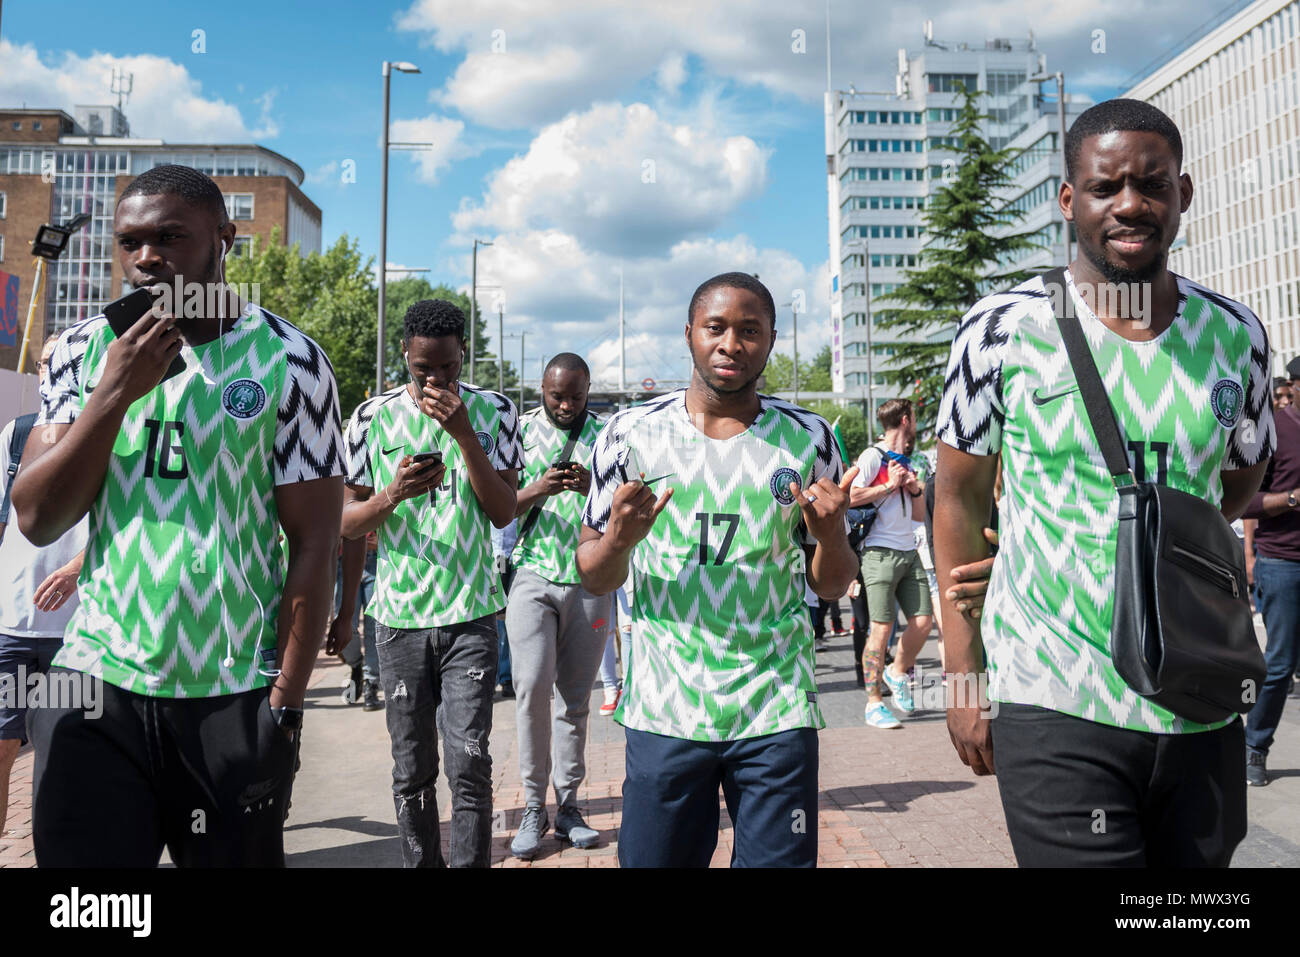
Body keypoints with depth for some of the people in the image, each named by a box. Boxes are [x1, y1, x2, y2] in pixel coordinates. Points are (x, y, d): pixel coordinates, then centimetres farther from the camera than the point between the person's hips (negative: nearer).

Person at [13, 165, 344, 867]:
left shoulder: (288, 360, -5)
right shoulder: (84, 350, 6)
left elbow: (314, 541, -7)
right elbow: (37, 519, 0)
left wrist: (285, 702, -11)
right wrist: (115, 393, -12)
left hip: (233, 698, -2)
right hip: (96, 679, 3)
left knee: (239, 855, 12)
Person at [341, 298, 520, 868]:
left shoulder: (493, 412, 0)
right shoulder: (373, 417, 2)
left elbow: (504, 512, -6)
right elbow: (345, 522, 4)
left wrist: (462, 433, -16)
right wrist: (392, 495, -17)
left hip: (471, 613, -1)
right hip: (399, 615, 2)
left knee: (469, 763, -5)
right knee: (411, 769, 11)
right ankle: (420, 862, 28)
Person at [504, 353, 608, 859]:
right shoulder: (520, 430, 5)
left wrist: (592, 488, -16)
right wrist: (538, 489, -16)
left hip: (590, 580, 1)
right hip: (533, 575, -1)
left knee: (576, 698, 6)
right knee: (533, 686, -10)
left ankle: (568, 805, 17)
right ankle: (533, 807, 4)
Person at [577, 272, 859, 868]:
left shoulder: (808, 438, 1)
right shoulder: (631, 434, -1)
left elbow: (831, 587, 7)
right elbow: (594, 581, 4)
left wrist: (831, 535, -15)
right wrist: (618, 539, -18)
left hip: (776, 713, 1)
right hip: (663, 713, 0)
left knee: (780, 860, 8)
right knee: (652, 857, 10)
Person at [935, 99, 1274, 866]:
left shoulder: (1236, 335, 3)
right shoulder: (1004, 330, -7)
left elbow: (1243, 476, 18)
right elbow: (959, 497, -1)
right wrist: (964, 676, -2)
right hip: (1052, 711, -4)